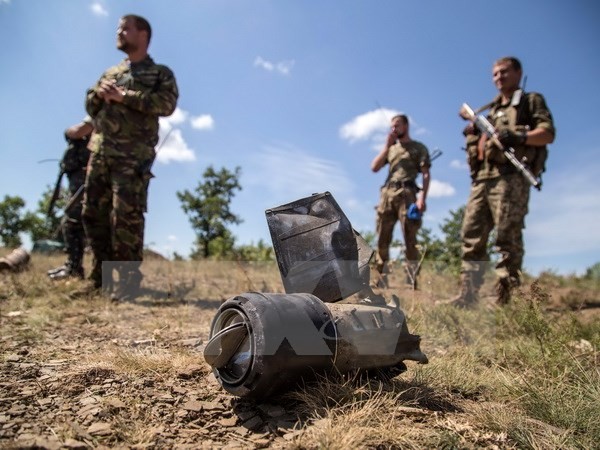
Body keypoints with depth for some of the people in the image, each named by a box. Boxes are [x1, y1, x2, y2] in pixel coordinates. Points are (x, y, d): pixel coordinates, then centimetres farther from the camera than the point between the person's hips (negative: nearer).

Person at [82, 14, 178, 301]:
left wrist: (123, 96, -11)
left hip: (133, 155, -6)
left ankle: (129, 279, -5)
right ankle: (101, 274, 18)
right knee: (93, 213, 6)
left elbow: (167, 104, -10)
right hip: (99, 151, 7)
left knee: (127, 215, -13)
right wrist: (99, 93, 2)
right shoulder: (110, 72, 26)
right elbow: (89, 105, 25)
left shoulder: (161, 73, 8)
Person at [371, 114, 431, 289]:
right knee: (382, 238, 0)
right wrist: (387, 145, 7)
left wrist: (422, 197, -14)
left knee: (410, 238, -9)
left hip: (407, 193, -4)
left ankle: (412, 280, -10)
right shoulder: (390, 148, 25)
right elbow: (374, 167, 12)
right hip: (387, 193, 4)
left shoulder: (419, 147, 12)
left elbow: (426, 174, 1)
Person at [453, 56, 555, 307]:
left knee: (508, 238, -10)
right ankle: (468, 295, 1)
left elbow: (548, 134, 0)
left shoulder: (531, 101, 13)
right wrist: (474, 133, 10)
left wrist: (519, 137, -18)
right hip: (481, 178, 6)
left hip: (510, 176, -6)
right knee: (471, 237, -1)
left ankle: (505, 298, -9)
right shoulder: (492, 110, 30)